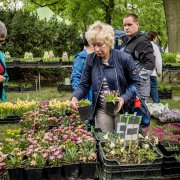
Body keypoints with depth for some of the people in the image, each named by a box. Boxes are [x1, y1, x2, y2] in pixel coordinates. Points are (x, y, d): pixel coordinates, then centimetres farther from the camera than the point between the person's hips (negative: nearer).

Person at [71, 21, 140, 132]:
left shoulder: (124, 58, -12)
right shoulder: (91, 59, -4)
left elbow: (135, 82, -4)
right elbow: (84, 85, 2)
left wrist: (124, 98, -18)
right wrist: (75, 97, -17)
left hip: (123, 108, -2)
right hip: (101, 109, 2)